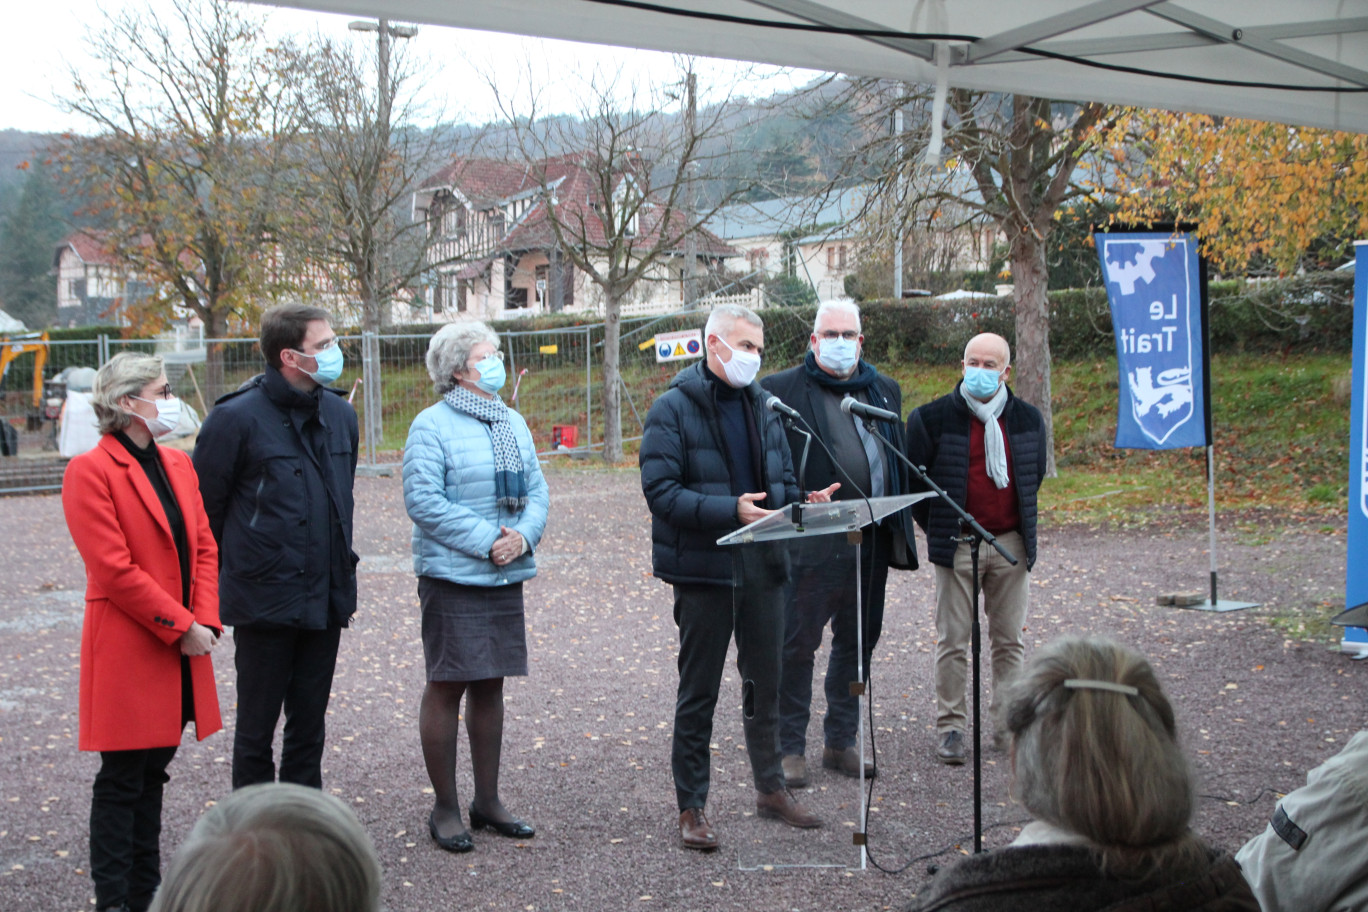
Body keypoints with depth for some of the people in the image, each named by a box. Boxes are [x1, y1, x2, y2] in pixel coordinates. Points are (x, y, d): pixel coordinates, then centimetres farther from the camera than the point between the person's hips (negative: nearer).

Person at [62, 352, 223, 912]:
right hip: (127, 651, -7)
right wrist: (182, 627, -15)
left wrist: (205, 621, -2)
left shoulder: (177, 465, 12)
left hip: (181, 649, 7)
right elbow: (114, 571, -17)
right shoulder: (91, 471, -12)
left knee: (152, 773, 15)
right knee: (122, 781, -1)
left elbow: (203, 546, 12)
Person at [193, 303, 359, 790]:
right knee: (256, 731, 5)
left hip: (326, 600, 6)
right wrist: (223, 583, -1)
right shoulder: (236, 418, -11)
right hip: (264, 602, -6)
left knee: (309, 730, 14)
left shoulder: (340, 414, 8)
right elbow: (204, 510, -5)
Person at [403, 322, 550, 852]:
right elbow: (423, 500, -16)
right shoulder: (432, 425, -9)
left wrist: (523, 535, -9)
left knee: (490, 684, 13)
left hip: (506, 576, 7)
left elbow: (537, 490, 12)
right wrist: (487, 540, -19)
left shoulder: (514, 424, 13)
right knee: (447, 686, -1)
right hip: (452, 576, -7)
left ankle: (487, 800, 23)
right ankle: (444, 808, 9)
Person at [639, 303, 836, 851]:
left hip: (762, 565, 6)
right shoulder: (673, 409, -9)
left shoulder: (760, 405, 11)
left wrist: (803, 503, -4)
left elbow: (781, 479, 18)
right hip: (703, 569, -6)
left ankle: (771, 789, 31)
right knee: (698, 693, 3)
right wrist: (731, 511, -26)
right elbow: (661, 492, -16)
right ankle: (691, 808, 13)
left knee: (766, 683, 16)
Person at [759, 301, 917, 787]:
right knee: (797, 645, -1)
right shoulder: (782, 390, -3)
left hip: (872, 541, 6)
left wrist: (900, 528, 13)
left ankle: (840, 742, 25)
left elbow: (898, 461, 19)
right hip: (812, 542, -6)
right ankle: (790, 748, 10)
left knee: (857, 642, 13)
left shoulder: (885, 391, 15)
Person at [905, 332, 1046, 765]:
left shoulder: (1027, 419, 5)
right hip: (957, 546, -3)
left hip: (1010, 542, 3)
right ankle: (950, 726, 9)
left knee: (1009, 639, 8)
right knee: (953, 640, 0)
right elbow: (913, 481, 3)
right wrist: (938, 530, 4)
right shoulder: (933, 418, -5)